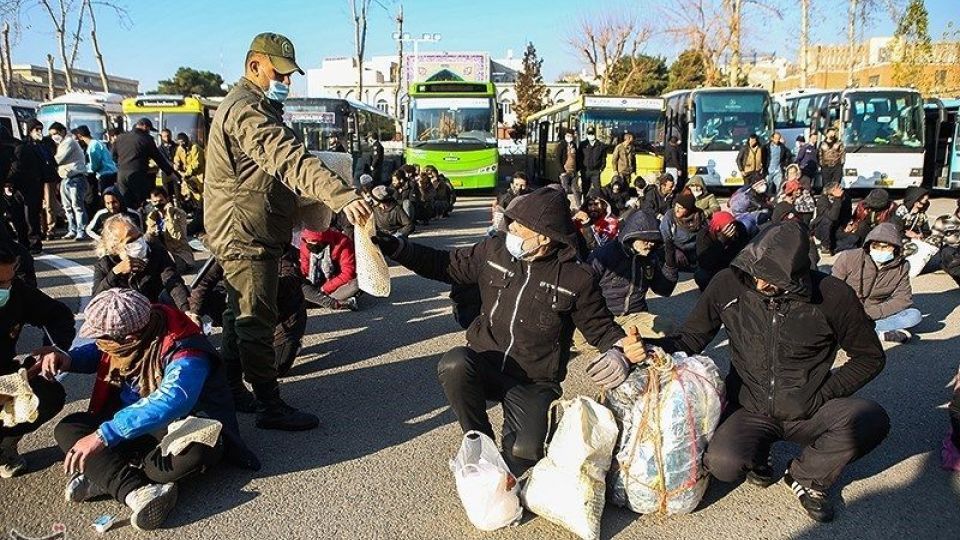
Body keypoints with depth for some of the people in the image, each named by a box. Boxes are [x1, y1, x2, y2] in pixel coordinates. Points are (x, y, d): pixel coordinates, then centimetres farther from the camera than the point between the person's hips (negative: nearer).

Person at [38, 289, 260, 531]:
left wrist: (104, 435, -50)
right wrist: (68, 359, -6)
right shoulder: (122, 332, -6)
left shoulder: (184, 353, -29)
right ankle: (136, 491, -31)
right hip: (134, 427, 8)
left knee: (195, 451, -40)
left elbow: (169, 403, -46)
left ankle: (102, 478, -20)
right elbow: (97, 353, 16)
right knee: (68, 428, -11)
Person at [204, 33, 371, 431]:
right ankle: (271, 406, 3)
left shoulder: (249, 105, 18)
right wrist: (342, 197, -47)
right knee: (257, 320, -5)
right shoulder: (247, 110, -19)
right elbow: (290, 159, -36)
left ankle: (231, 390, 31)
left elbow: (277, 160, 18)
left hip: (244, 233, 11)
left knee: (241, 314, 19)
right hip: (247, 234, -11)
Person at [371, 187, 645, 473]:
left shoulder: (577, 278, -8)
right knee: (454, 363, -33)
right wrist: (389, 244, 0)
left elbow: (600, 326, 2)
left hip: (533, 384, -2)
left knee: (522, 458, -24)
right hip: (484, 364, 3)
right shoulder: (494, 250, -1)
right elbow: (445, 264, 9)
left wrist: (622, 346, -20)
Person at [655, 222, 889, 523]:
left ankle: (806, 476, 2)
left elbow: (870, 357, 0)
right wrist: (650, 349, -22)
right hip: (748, 410, 0)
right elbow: (691, 338, -1)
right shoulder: (728, 285, -12)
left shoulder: (832, 295, -14)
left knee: (871, 420, -29)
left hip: (807, 411, 1)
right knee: (723, 464, -31)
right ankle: (758, 456, 10)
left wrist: (819, 396, -12)